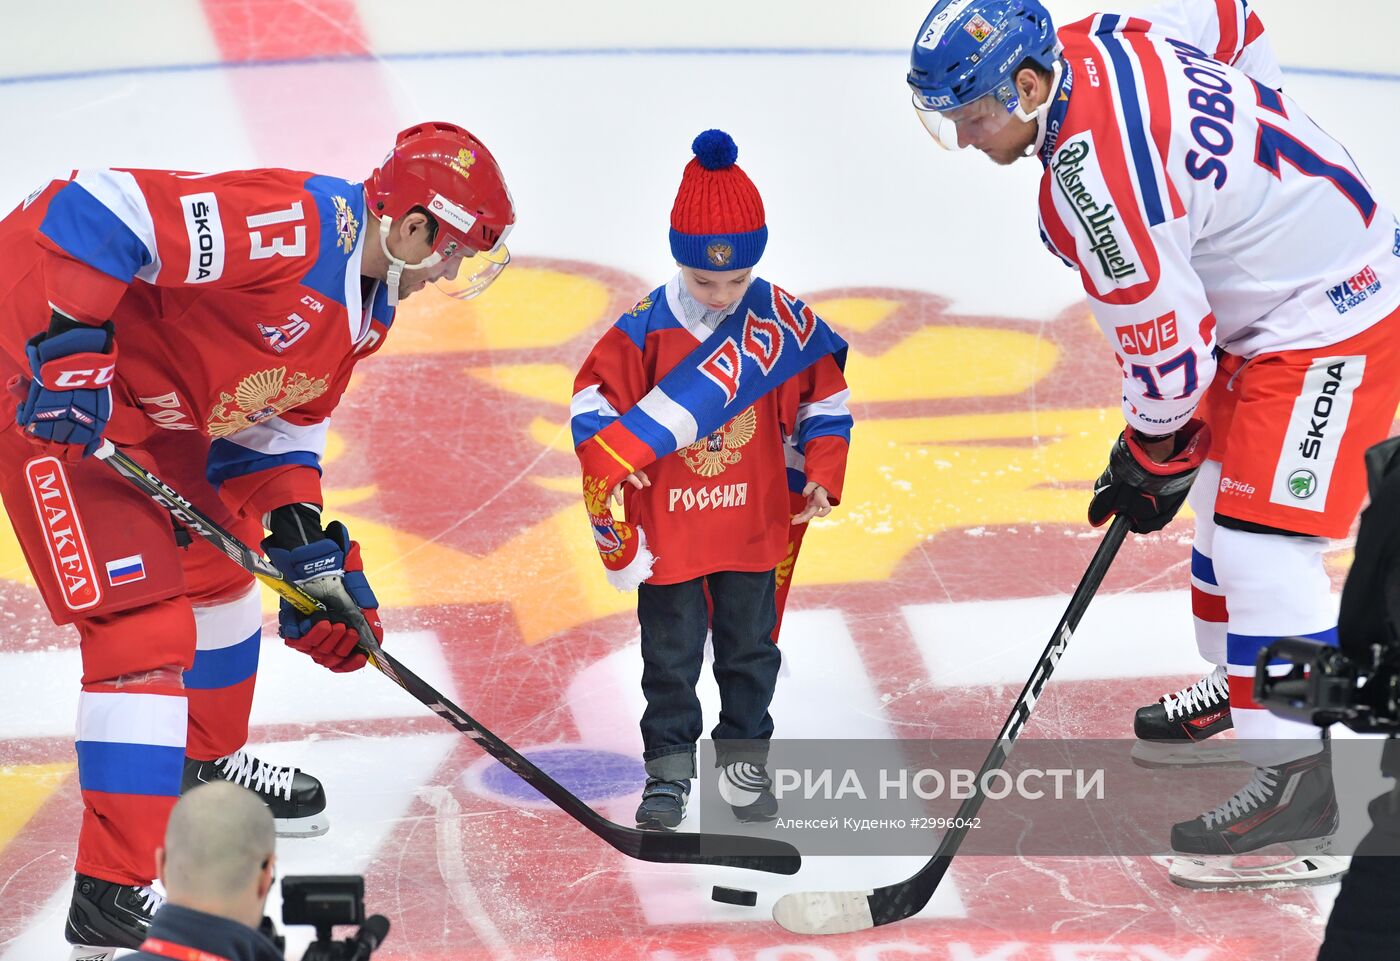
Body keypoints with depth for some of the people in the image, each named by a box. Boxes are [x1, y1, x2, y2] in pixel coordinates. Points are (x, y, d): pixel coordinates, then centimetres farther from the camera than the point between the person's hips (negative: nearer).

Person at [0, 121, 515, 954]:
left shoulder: (369, 304, 6)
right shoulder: (295, 225, -27)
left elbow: (276, 419, 16)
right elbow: (89, 212, -33)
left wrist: (303, 541, 6)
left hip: (159, 412, 11)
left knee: (220, 568, 26)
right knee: (147, 625, -15)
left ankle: (209, 764, 52)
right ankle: (112, 893, -13)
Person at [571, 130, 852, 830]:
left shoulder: (782, 321, -8)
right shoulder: (645, 328, -13)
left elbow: (823, 399, 3)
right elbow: (596, 393, -5)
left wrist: (820, 476, -5)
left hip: (754, 523, 2)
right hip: (668, 525, -1)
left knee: (750, 646, 13)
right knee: (670, 654, 7)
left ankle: (744, 755, 29)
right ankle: (668, 768, 19)